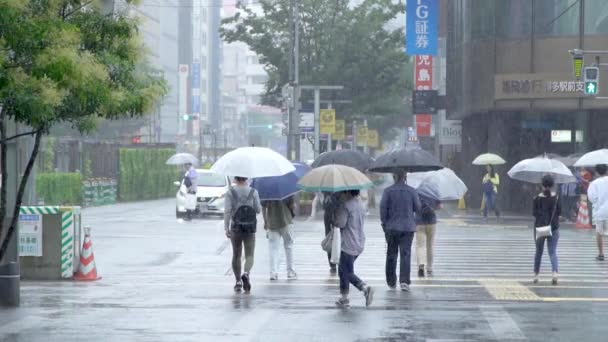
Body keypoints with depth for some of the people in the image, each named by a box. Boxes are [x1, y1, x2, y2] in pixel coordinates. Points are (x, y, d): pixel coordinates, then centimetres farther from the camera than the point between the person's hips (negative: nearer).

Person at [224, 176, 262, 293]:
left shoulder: (230, 192, -3)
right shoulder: (253, 192, -3)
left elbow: (227, 211, -10)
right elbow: (258, 210, -1)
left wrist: (226, 228, -8)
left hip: (235, 227, 1)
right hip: (250, 228, -1)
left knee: (236, 255, 14)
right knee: (249, 256, 1)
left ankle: (238, 281, 16)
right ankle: (246, 274, -27)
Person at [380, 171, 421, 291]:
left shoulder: (388, 191, -4)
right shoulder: (411, 191, -2)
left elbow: (383, 207, -9)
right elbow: (418, 208, -1)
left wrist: (384, 223, 1)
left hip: (391, 227, 0)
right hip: (408, 227, 0)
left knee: (391, 254, 11)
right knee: (405, 254, -1)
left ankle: (391, 282, 18)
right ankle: (404, 281, -14)